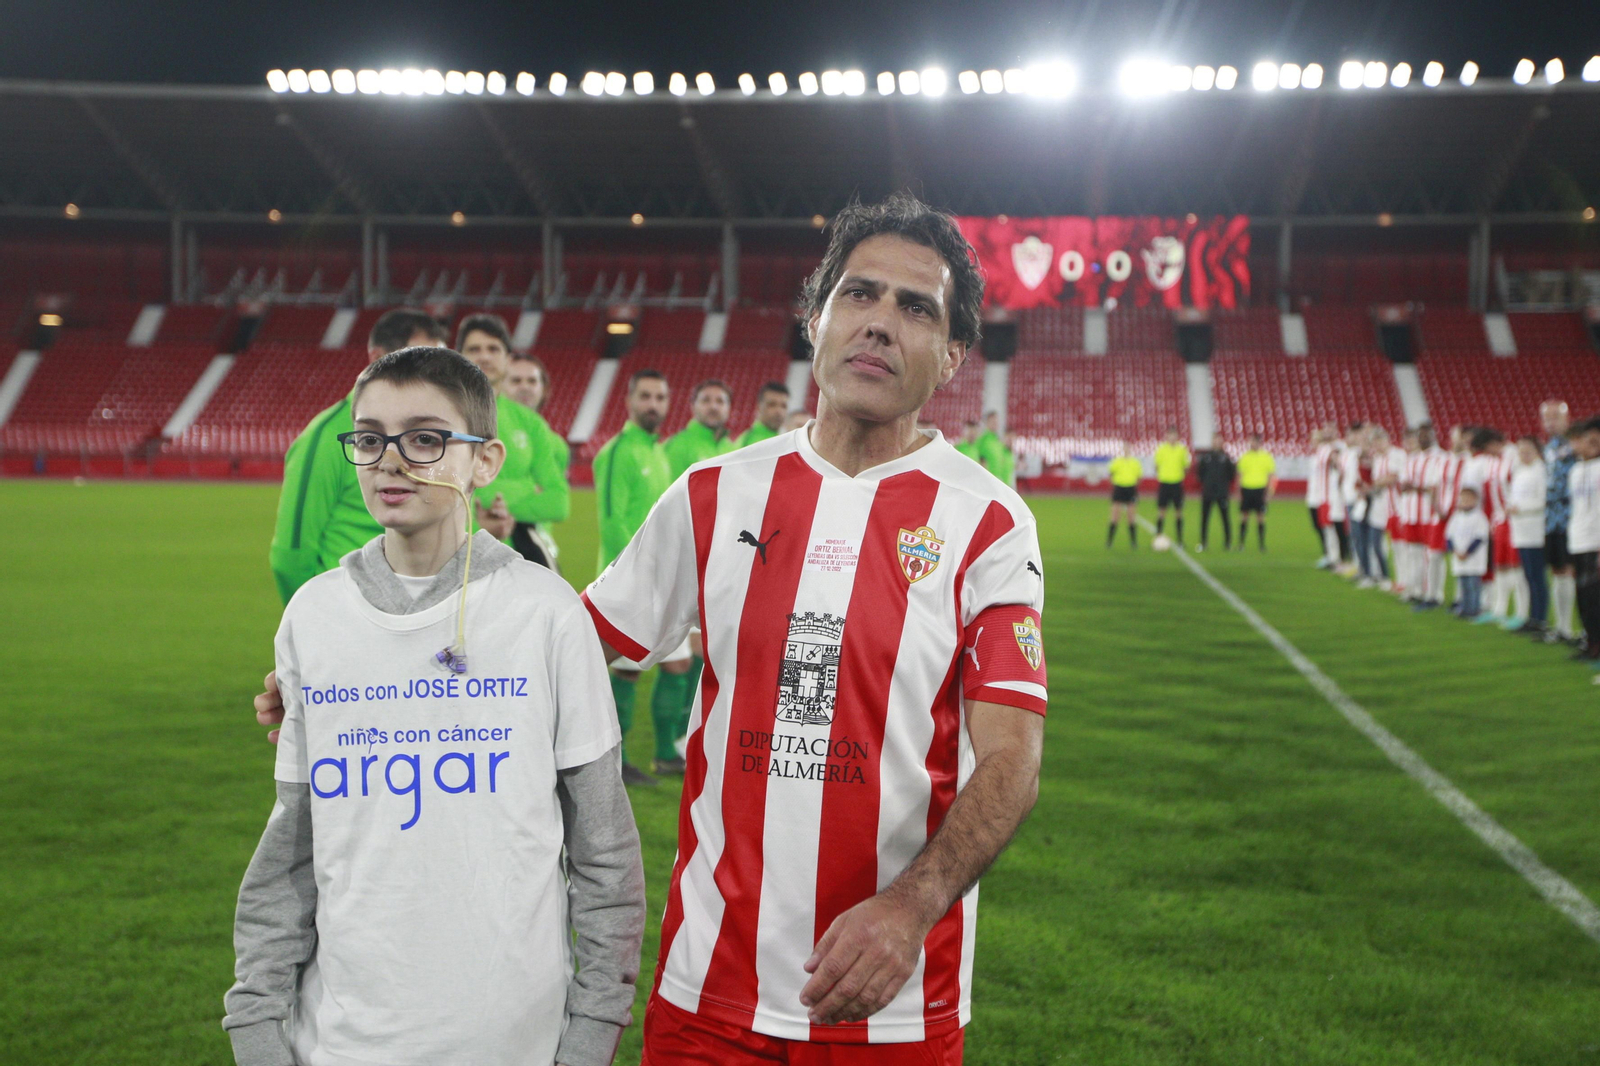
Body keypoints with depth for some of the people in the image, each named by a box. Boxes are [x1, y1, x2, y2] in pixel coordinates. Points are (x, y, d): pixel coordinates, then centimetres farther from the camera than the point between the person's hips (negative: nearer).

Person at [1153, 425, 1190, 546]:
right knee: (1161, 510, 0)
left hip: (1177, 483, 1)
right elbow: (1157, 466, 5)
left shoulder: (1182, 449, 4)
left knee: (1179, 511, 5)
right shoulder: (1161, 449, 1)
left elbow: (1186, 467, 8)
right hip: (1164, 483, -1)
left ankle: (1180, 539, 13)